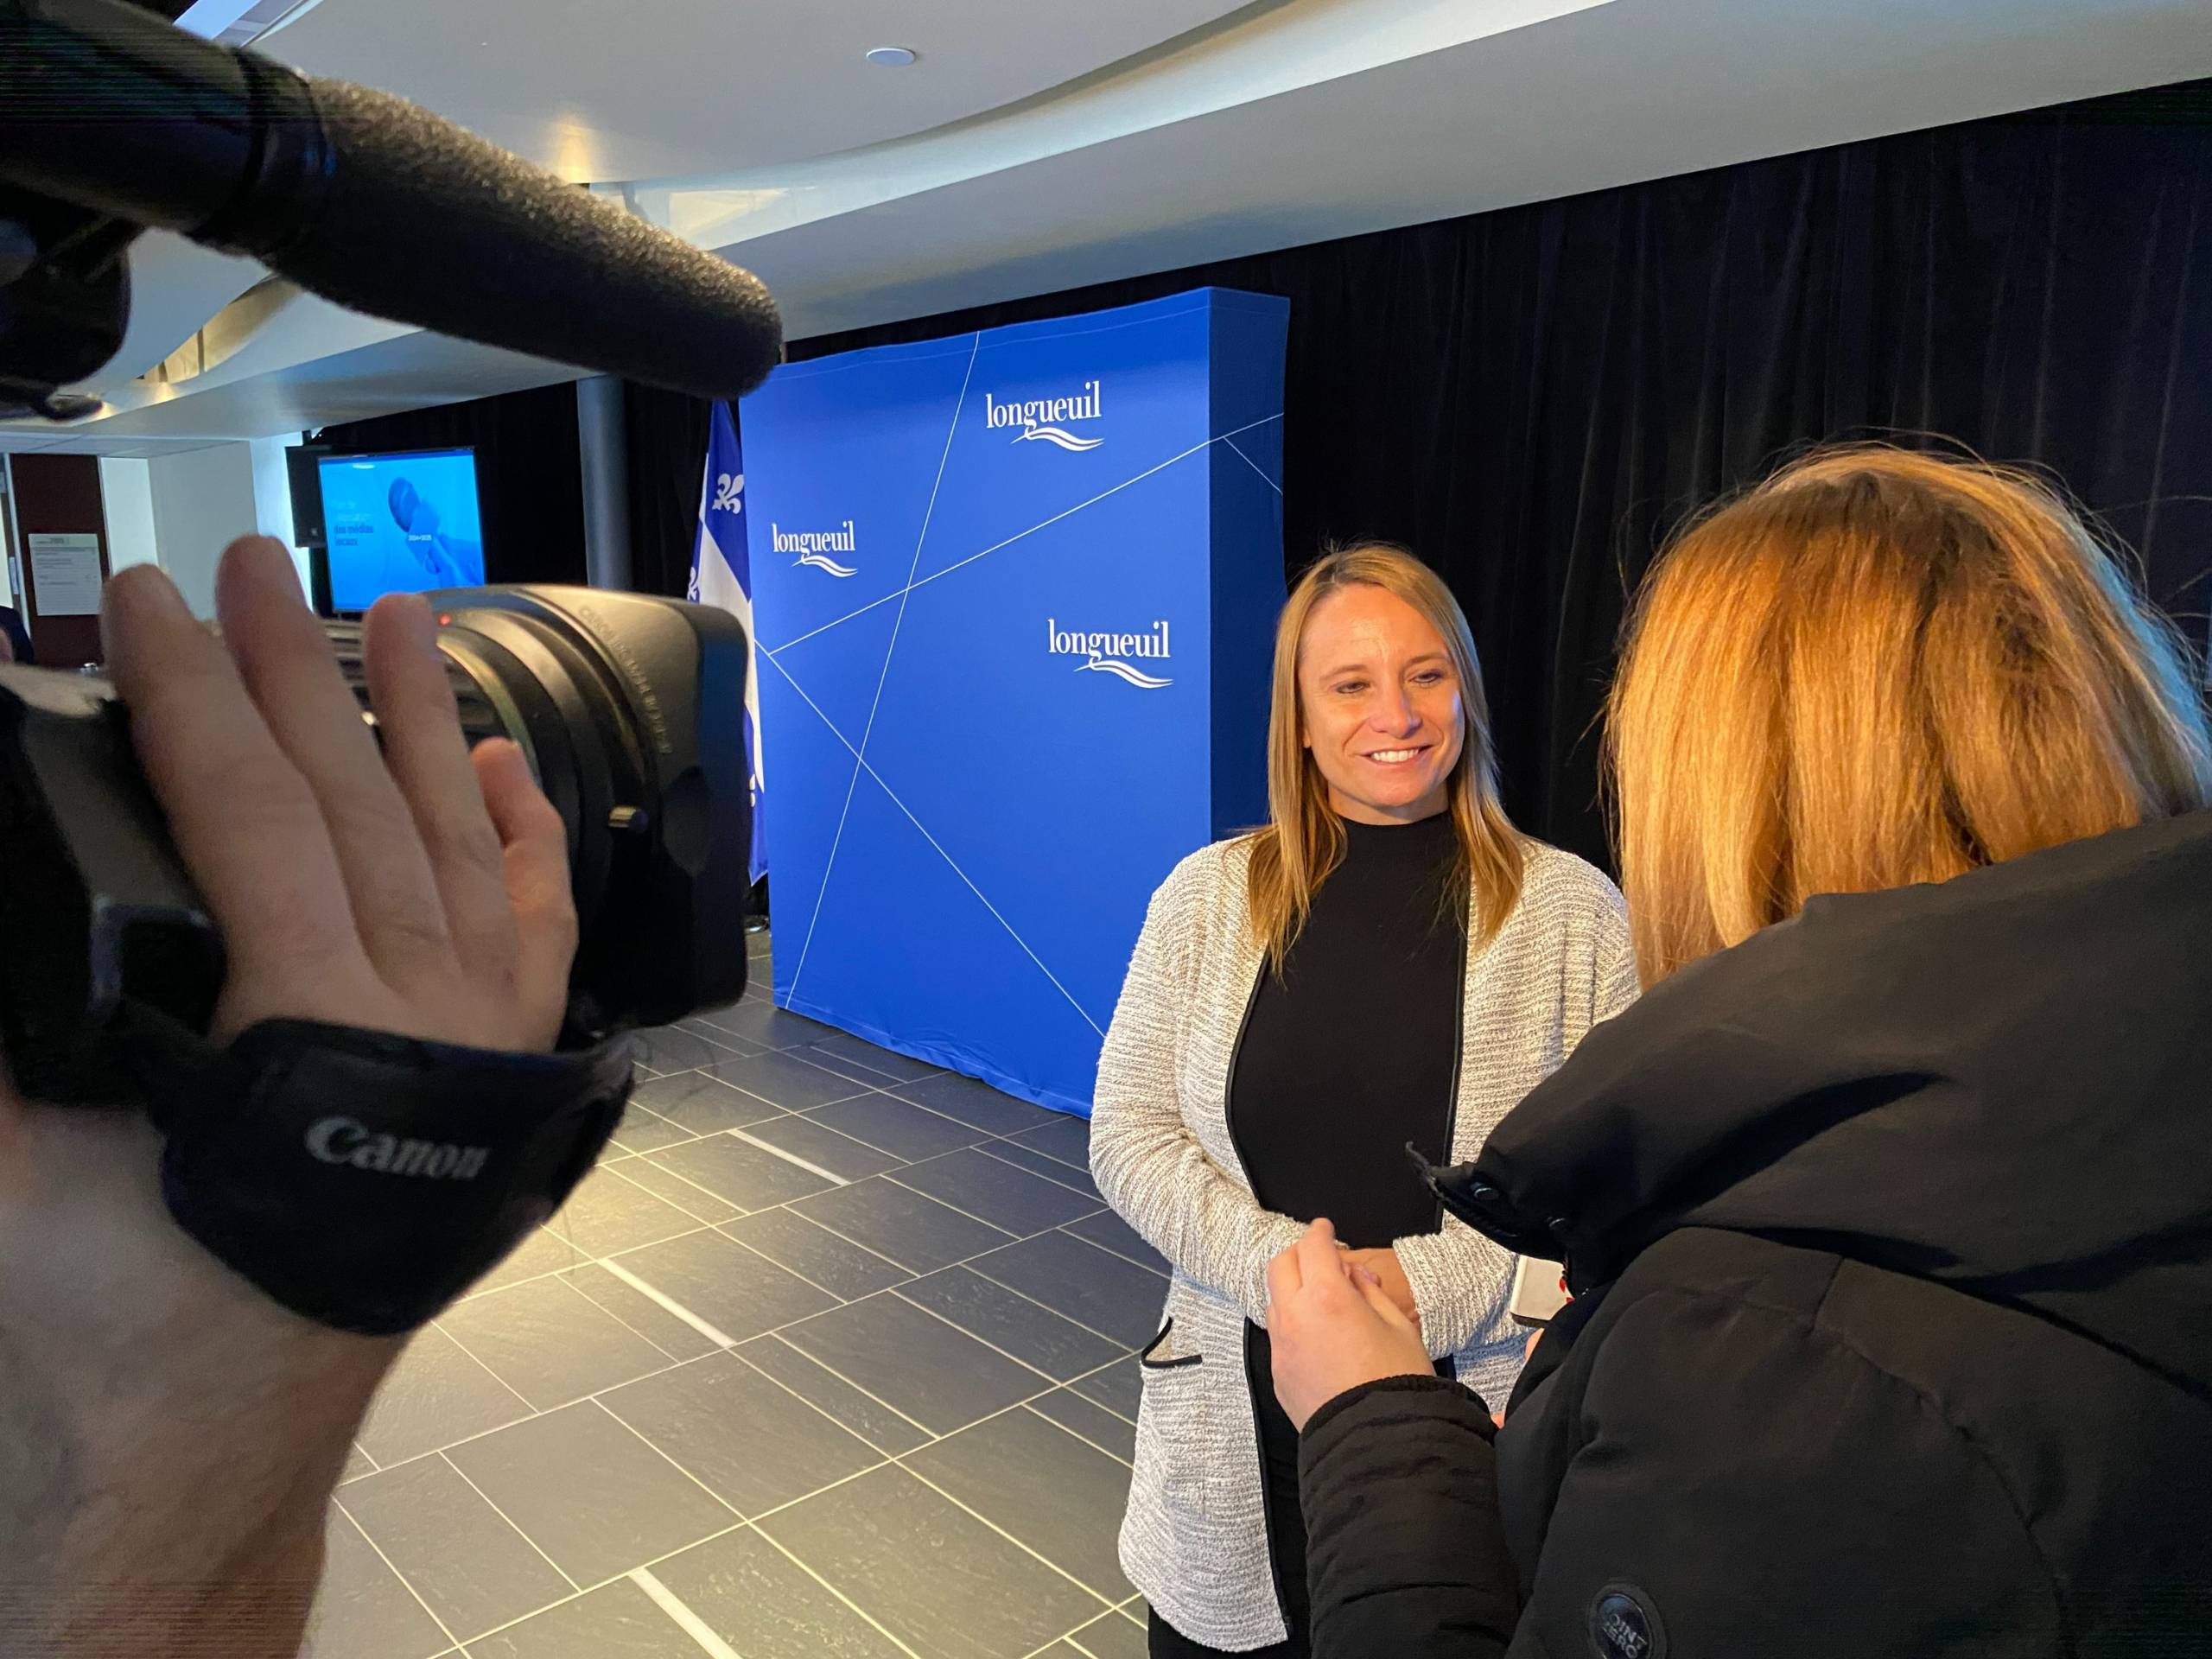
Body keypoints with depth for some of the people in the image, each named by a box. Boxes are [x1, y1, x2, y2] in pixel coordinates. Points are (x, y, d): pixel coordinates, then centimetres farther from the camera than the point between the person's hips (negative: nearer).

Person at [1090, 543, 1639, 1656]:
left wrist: (1434, 1282, -19)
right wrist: (1282, 1265, -16)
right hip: (1243, 1420, 2)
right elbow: (1129, 1137, -2)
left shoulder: (1571, 910, -6)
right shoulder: (1207, 896, -1)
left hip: (1482, 1427, -1)